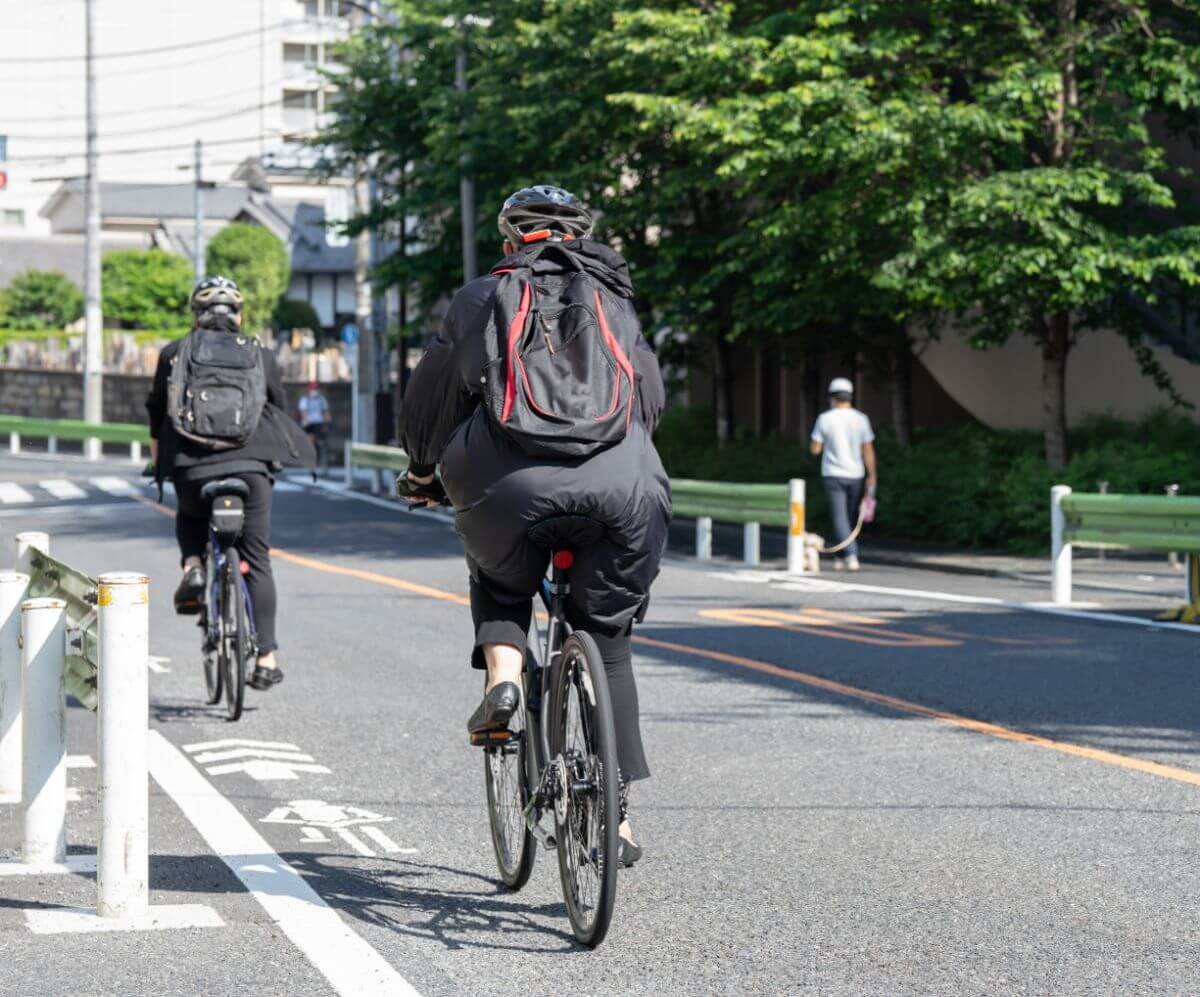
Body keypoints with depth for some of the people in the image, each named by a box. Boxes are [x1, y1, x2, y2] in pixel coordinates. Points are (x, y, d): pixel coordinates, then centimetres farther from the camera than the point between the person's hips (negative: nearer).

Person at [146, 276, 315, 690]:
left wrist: (157, 462, 28)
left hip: (192, 468, 0)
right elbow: (280, 412, 19)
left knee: (189, 516, 34)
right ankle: (266, 658, 4)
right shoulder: (261, 356, 12)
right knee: (256, 560, 7)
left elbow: (157, 414, 14)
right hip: (251, 465, 0)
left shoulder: (174, 354, 10)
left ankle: (192, 567, 4)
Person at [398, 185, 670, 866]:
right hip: (621, 488, 1)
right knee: (608, 643, 15)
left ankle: (503, 675, 3)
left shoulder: (484, 297, 17)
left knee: (500, 582, 32)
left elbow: (434, 390, 20)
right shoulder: (613, 299, 24)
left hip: (513, 485, -1)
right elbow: (652, 394, 32)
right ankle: (618, 813, 13)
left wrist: (423, 468, 38)